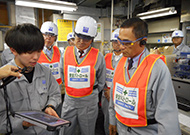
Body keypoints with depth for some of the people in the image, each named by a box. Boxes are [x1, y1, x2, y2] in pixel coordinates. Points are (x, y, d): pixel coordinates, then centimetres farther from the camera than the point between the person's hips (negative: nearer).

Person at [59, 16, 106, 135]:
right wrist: (71, 90, 11)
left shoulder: (98, 56, -9)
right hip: (69, 100, 3)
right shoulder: (67, 52, 0)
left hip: (89, 103, -2)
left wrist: (91, 95, 5)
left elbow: (101, 82, 2)